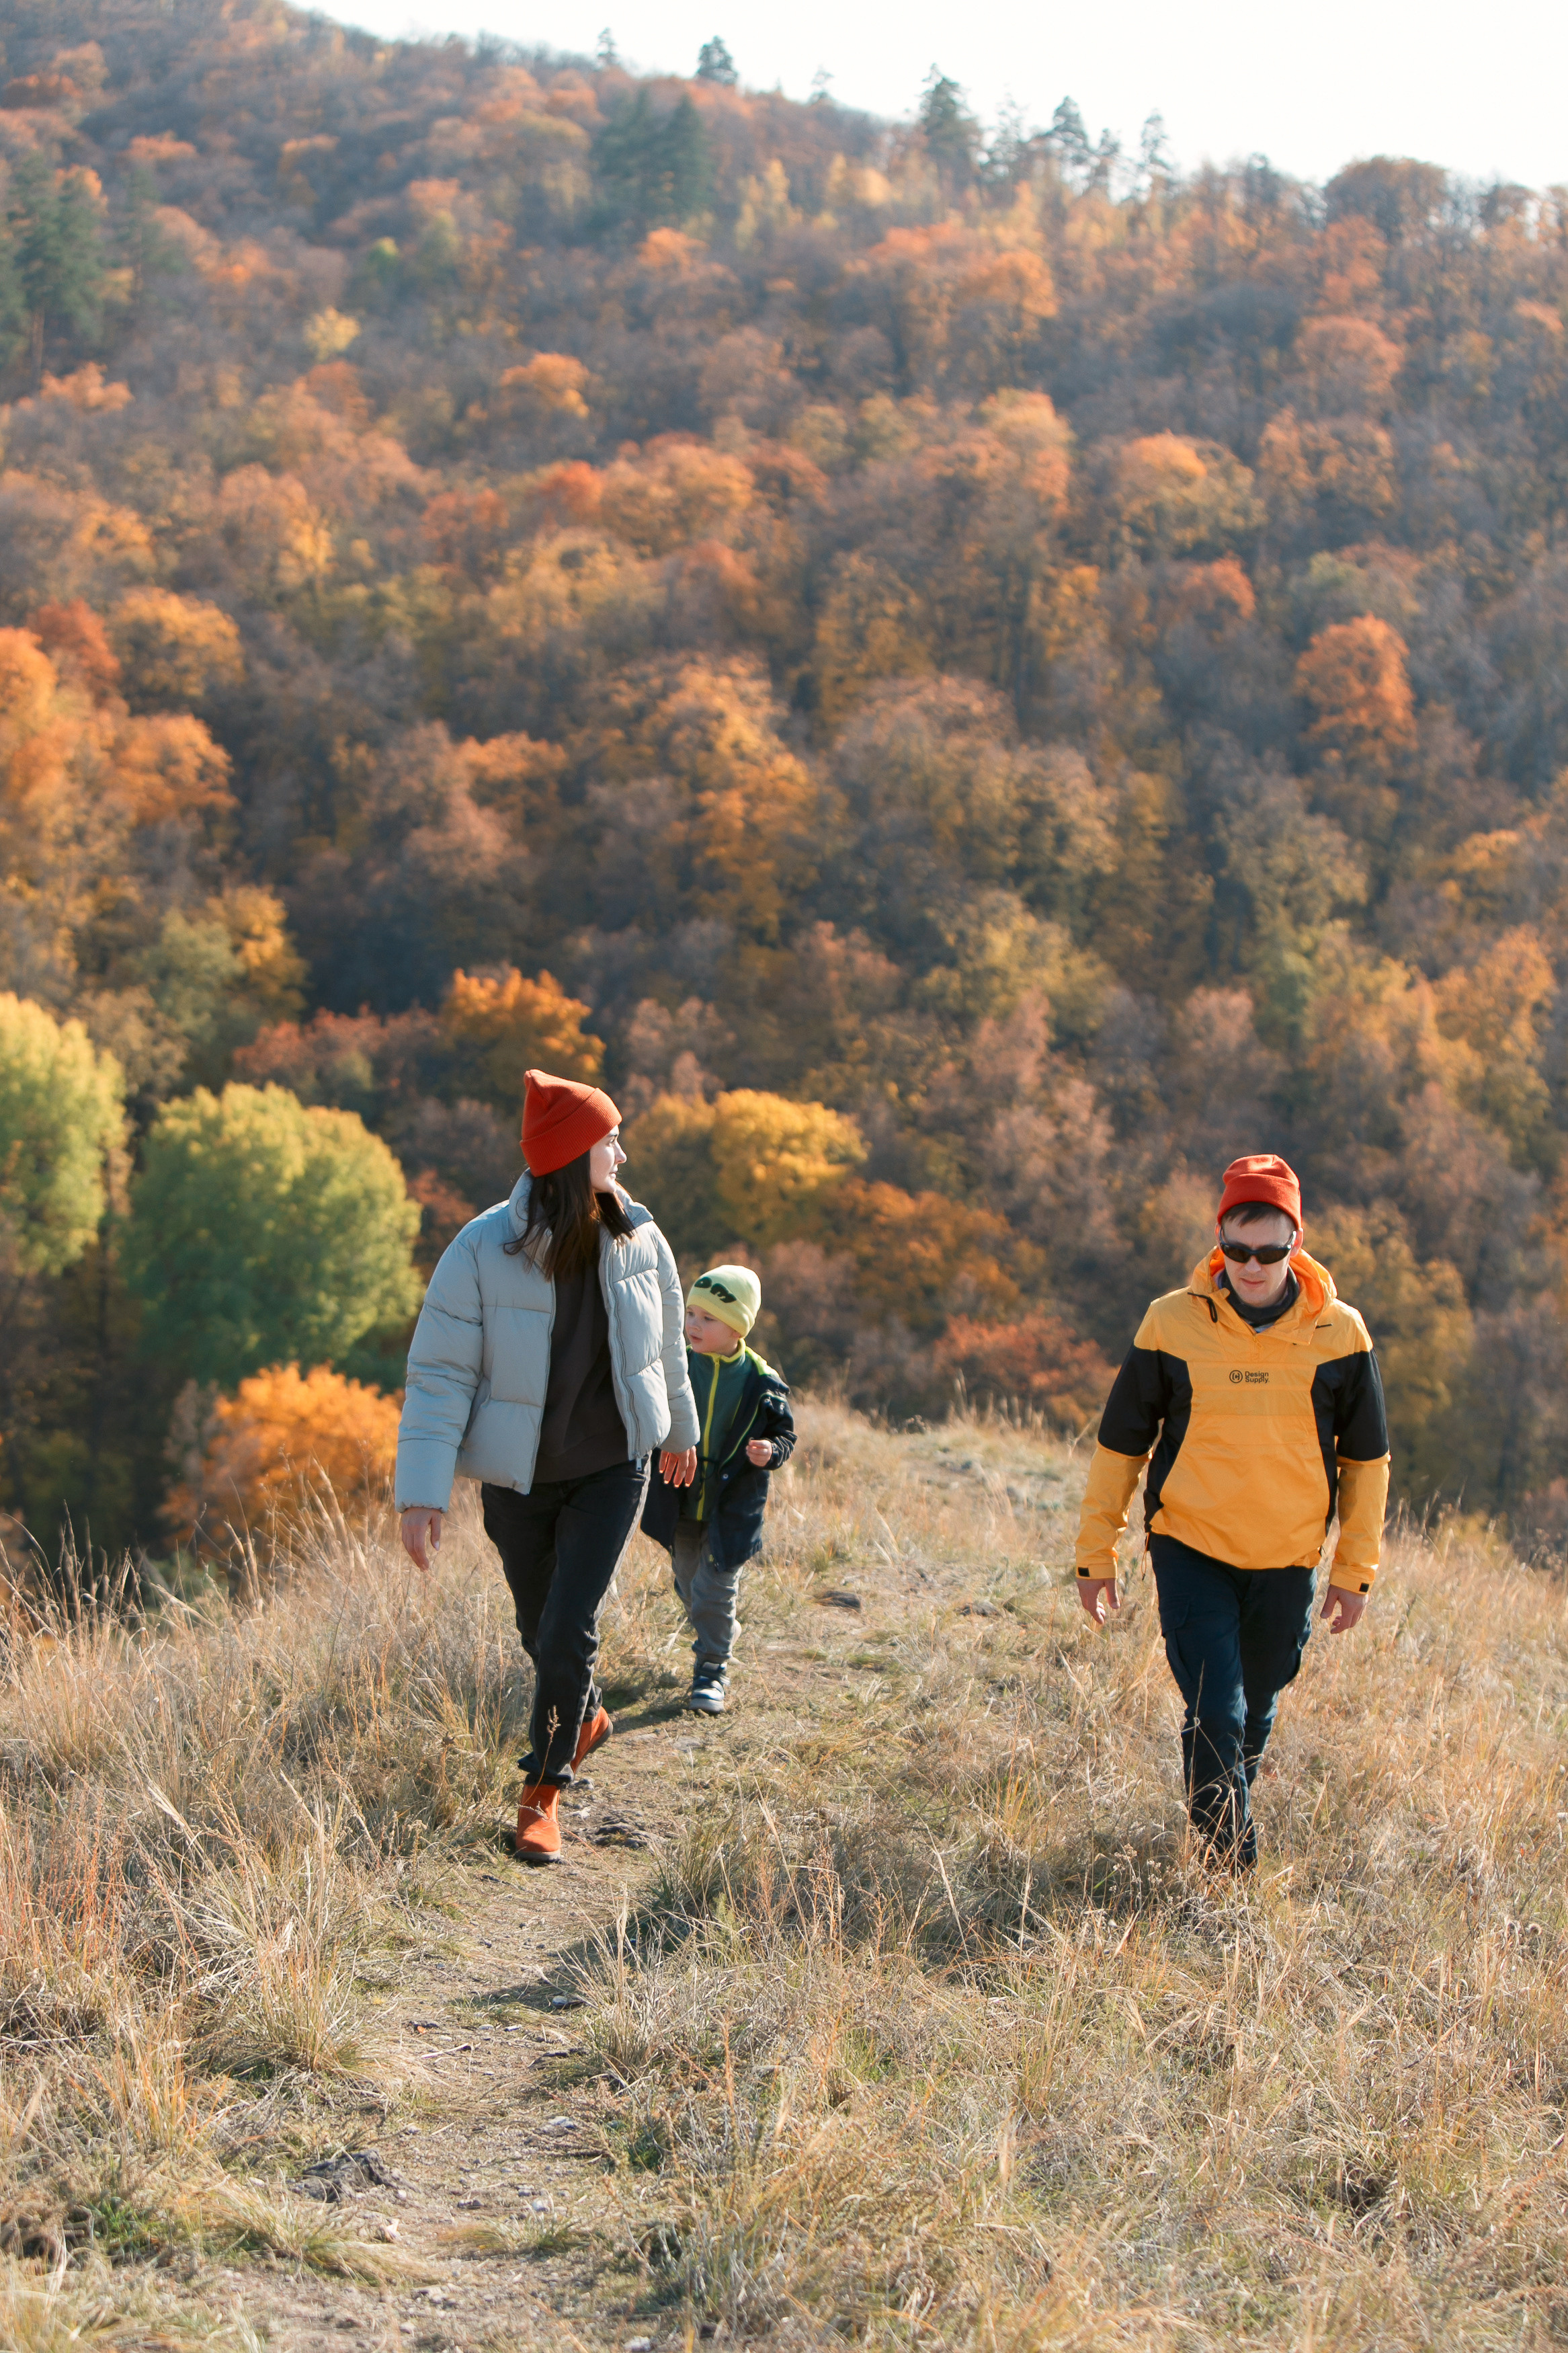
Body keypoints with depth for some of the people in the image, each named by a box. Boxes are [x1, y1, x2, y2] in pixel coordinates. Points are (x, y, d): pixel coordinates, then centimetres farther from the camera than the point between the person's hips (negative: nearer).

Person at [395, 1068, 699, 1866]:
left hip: (611, 1470, 1)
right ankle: (587, 1718, 49)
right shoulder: (483, 1252, -20)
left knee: (569, 1631, -10)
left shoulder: (637, 1239, -9)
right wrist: (422, 1493, -23)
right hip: (519, 1479, -1)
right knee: (542, 1630, 17)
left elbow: (664, 1344, 10)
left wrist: (679, 1427, 23)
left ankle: (543, 1791, 6)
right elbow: (439, 1374, -18)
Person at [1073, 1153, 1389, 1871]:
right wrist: (1096, 1554, 2)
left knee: (1254, 1718, 15)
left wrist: (1355, 1569, 5)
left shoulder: (1338, 1333, -5)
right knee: (1216, 1717, -13)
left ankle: (1228, 1825, 39)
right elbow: (1120, 1444, 1)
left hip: (1287, 1562, 2)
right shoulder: (1172, 1325, -8)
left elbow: (1366, 1460, 6)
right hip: (1191, 1550, -2)